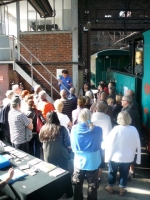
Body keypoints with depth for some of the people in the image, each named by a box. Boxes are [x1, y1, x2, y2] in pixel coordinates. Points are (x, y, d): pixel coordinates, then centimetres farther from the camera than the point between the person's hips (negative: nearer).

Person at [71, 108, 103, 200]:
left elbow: (73, 146, -1)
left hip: (79, 161, 2)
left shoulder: (74, 129, -13)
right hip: (93, 162, -1)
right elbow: (99, 144, 1)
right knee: (92, 186, 17)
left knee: (77, 185, 22)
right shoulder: (97, 130, -17)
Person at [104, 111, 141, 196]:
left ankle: (110, 187, 35)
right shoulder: (134, 129, -13)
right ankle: (122, 190, 33)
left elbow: (109, 143, -15)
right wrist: (138, 159, 8)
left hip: (115, 156, -2)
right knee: (124, 173, 20)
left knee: (112, 172, 19)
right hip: (128, 157, 2)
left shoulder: (116, 129, -21)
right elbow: (138, 144, -4)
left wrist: (107, 157, -2)